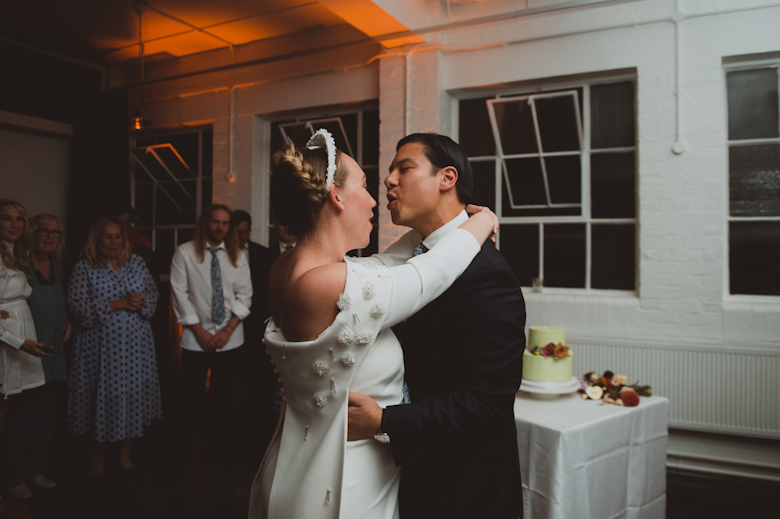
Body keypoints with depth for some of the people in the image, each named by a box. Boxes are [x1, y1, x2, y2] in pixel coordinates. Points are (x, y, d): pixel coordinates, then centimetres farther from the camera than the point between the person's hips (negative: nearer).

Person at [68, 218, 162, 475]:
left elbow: (153, 294, 7)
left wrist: (141, 302, -15)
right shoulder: (84, 268, -2)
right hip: (100, 345, -3)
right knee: (102, 398, 5)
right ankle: (99, 460, 25)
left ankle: (125, 455, 24)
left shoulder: (137, 263, 8)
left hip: (135, 344, 3)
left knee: (134, 394, 6)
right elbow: (78, 307, -12)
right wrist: (117, 304, -16)